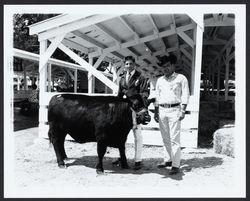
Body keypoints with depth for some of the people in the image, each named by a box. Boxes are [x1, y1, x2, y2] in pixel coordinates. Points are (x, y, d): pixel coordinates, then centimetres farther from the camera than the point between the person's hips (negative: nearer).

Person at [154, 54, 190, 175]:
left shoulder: (181, 78, 4)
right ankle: (168, 160, 20)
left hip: (174, 110, -5)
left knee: (174, 139, -7)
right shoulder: (160, 80, 18)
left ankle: (175, 165, -4)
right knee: (165, 139, 10)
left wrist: (183, 110, -12)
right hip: (162, 110, 5)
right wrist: (155, 111, 13)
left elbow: (185, 95, -2)